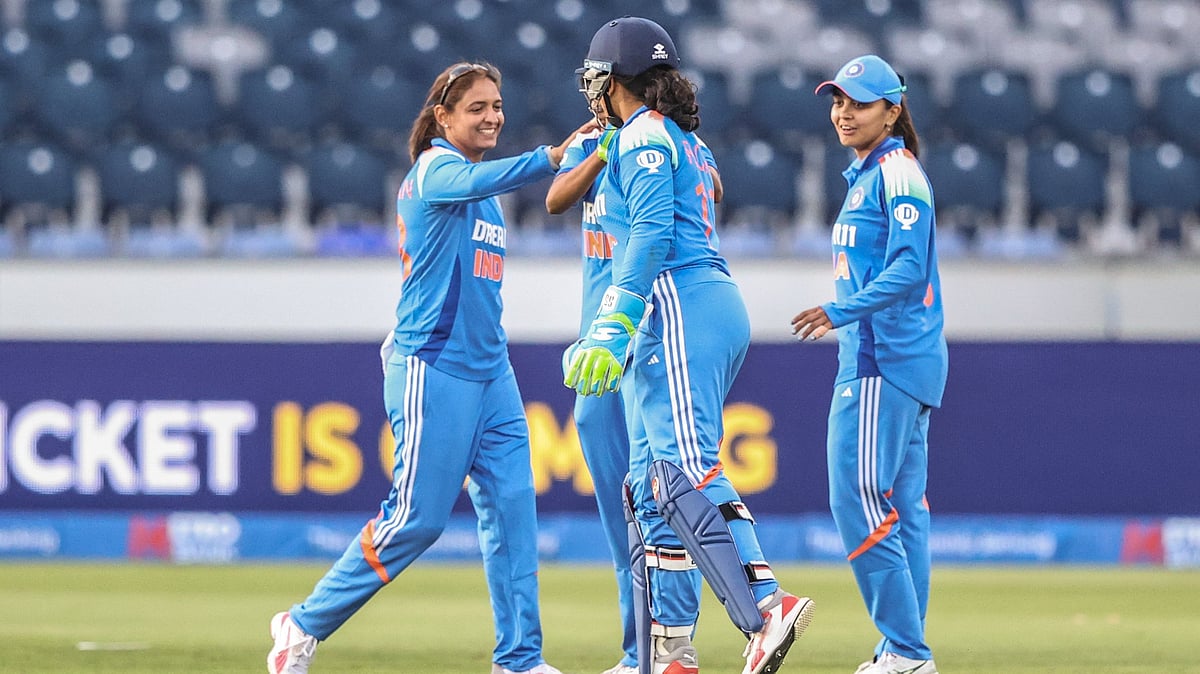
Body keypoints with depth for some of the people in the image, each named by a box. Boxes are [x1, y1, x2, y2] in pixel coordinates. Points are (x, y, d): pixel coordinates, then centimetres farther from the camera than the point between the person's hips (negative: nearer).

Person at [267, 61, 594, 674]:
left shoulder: (483, 199, 18)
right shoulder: (434, 168, -10)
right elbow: (475, 182, -33)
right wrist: (554, 156, -46)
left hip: (490, 371, 9)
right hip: (432, 366, -9)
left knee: (511, 505, -1)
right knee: (418, 517, -8)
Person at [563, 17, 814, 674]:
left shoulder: (642, 135, -4)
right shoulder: (685, 141, 26)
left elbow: (652, 233, -17)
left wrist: (614, 325, -23)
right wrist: (604, 330, 34)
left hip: (683, 310, -10)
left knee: (684, 471, -22)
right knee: (651, 488, 8)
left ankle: (767, 608, -37)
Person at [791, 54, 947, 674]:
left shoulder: (897, 174, -11)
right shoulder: (866, 175, 19)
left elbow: (908, 269, -21)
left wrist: (842, 311, -30)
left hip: (887, 359, -11)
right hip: (877, 359, 11)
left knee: (858, 497, -14)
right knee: (901, 504, 9)